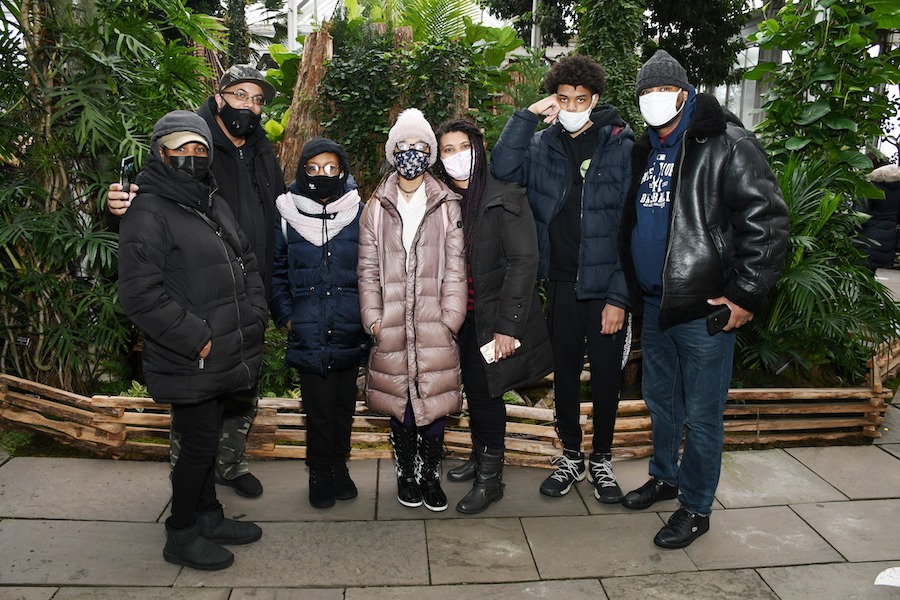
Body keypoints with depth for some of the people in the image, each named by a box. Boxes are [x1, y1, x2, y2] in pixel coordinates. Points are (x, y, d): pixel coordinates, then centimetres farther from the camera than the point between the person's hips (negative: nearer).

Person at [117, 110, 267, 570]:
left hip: (226, 357, 8)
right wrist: (197, 339, -20)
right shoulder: (148, 213, -13)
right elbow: (140, 294, -20)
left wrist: (254, 317, 6)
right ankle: (181, 536, 21)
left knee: (207, 438, 20)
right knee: (200, 444, 1)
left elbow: (247, 264, 20)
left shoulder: (214, 206, 13)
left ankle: (208, 517, 36)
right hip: (188, 364, -8)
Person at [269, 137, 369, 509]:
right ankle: (319, 472, 24)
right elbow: (275, 271, 7)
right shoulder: (286, 214, 0)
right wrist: (285, 316, 0)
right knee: (318, 407, 3)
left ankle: (339, 467, 32)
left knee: (344, 403, 13)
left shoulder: (358, 213, 0)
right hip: (307, 335, -1)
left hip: (350, 334, 1)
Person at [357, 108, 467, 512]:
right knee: (399, 402, 8)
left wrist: (450, 318, -6)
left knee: (434, 400, 3)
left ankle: (430, 475, 21)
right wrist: (373, 318, -2)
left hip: (434, 323, -1)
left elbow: (455, 268, 2)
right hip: (392, 324, 1)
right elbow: (368, 268, 7)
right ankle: (406, 473, 26)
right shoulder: (377, 206, 8)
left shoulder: (447, 206, 5)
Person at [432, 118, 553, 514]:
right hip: (462, 317, 5)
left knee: (484, 391, -1)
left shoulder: (504, 199, -12)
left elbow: (524, 262, -16)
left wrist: (507, 325, -19)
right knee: (473, 388, 15)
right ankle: (479, 459, 35)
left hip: (493, 317, -5)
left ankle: (490, 478, 16)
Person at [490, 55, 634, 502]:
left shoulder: (620, 145, -5)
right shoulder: (543, 146, 6)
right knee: (565, 373, 13)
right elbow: (503, 169, -13)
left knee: (607, 376, 9)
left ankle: (601, 458, 30)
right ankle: (570, 455, 32)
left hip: (607, 284, -2)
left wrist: (620, 296, -13)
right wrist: (528, 114, -13)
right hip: (561, 283, 3)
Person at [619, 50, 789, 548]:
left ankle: (696, 507, 19)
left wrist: (746, 294, -17)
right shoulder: (644, 151, 12)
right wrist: (630, 285, 16)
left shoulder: (726, 145, -11)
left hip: (705, 306, -7)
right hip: (654, 302, 8)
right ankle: (664, 476, 39)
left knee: (701, 412, 3)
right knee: (660, 399, 20)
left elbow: (767, 221, -15)